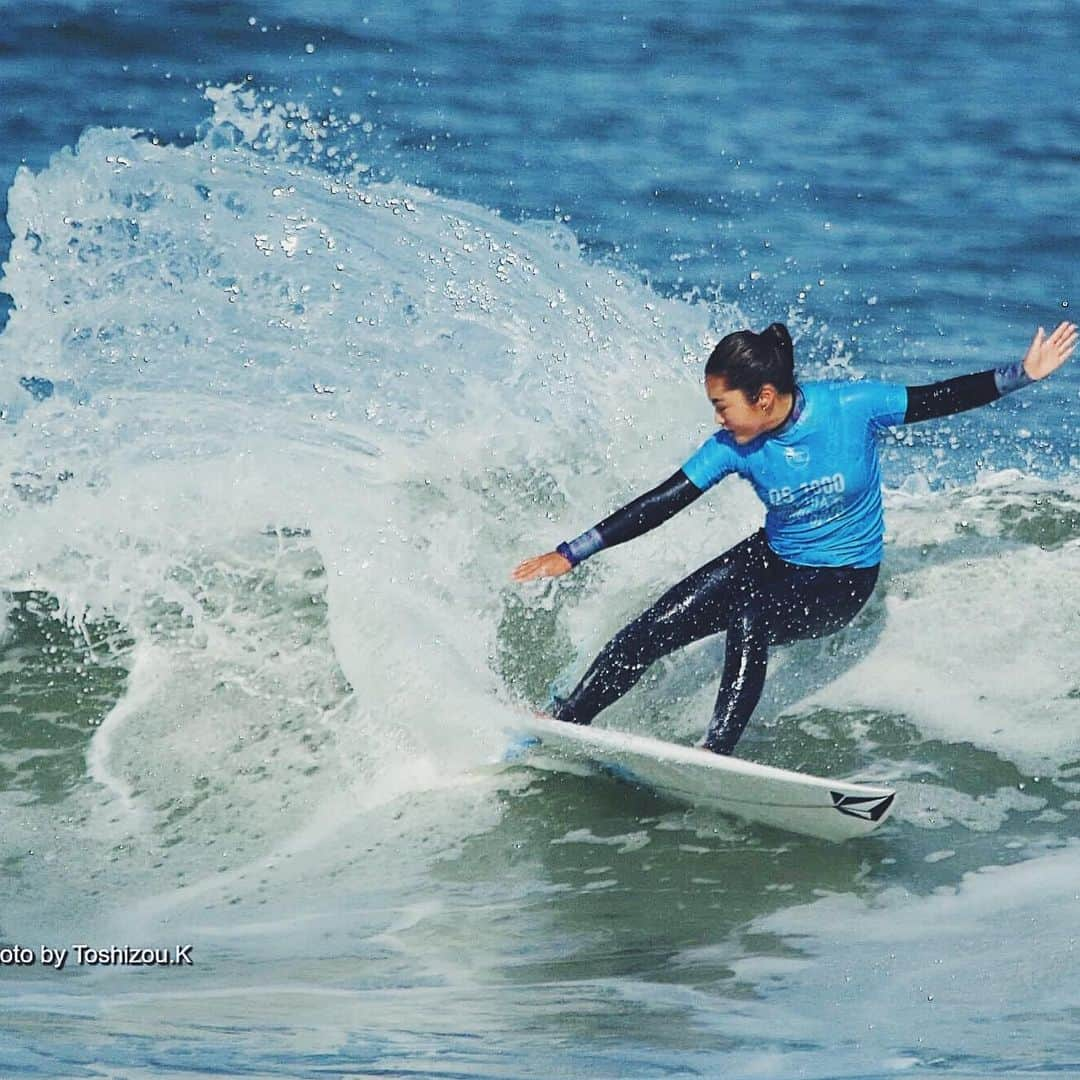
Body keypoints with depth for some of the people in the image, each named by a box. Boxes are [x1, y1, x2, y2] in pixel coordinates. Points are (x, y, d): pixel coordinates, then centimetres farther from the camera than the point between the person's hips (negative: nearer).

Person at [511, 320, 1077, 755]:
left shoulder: (851, 407, -22)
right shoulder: (733, 448, -14)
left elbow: (939, 398, -11)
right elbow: (659, 504, -10)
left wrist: (1023, 374, -14)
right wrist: (572, 553, -13)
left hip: (841, 582, -4)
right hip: (772, 559, 4)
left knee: (748, 618, -33)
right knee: (655, 628, -12)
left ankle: (717, 749, -33)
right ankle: (563, 720, -2)